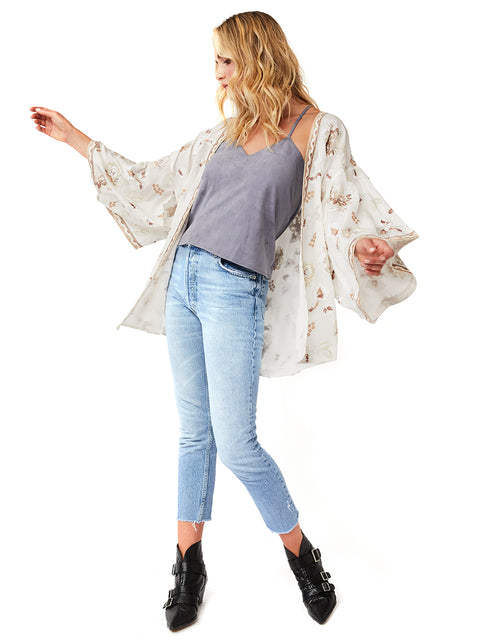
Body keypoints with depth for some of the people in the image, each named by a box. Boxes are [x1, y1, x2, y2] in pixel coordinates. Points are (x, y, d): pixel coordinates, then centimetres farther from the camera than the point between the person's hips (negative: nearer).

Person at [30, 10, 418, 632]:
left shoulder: (318, 129, 2)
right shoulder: (225, 133, 16)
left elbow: (340, 209, -3)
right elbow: (152, 180, 21)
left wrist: (363, 248, -27)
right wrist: (73, 137, 23)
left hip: (235, 289, -5)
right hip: (183, 279, 5)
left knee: (235, 443, -4)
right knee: (194, 432, 10)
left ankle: (302, 555, 20)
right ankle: (189, 564, 25)